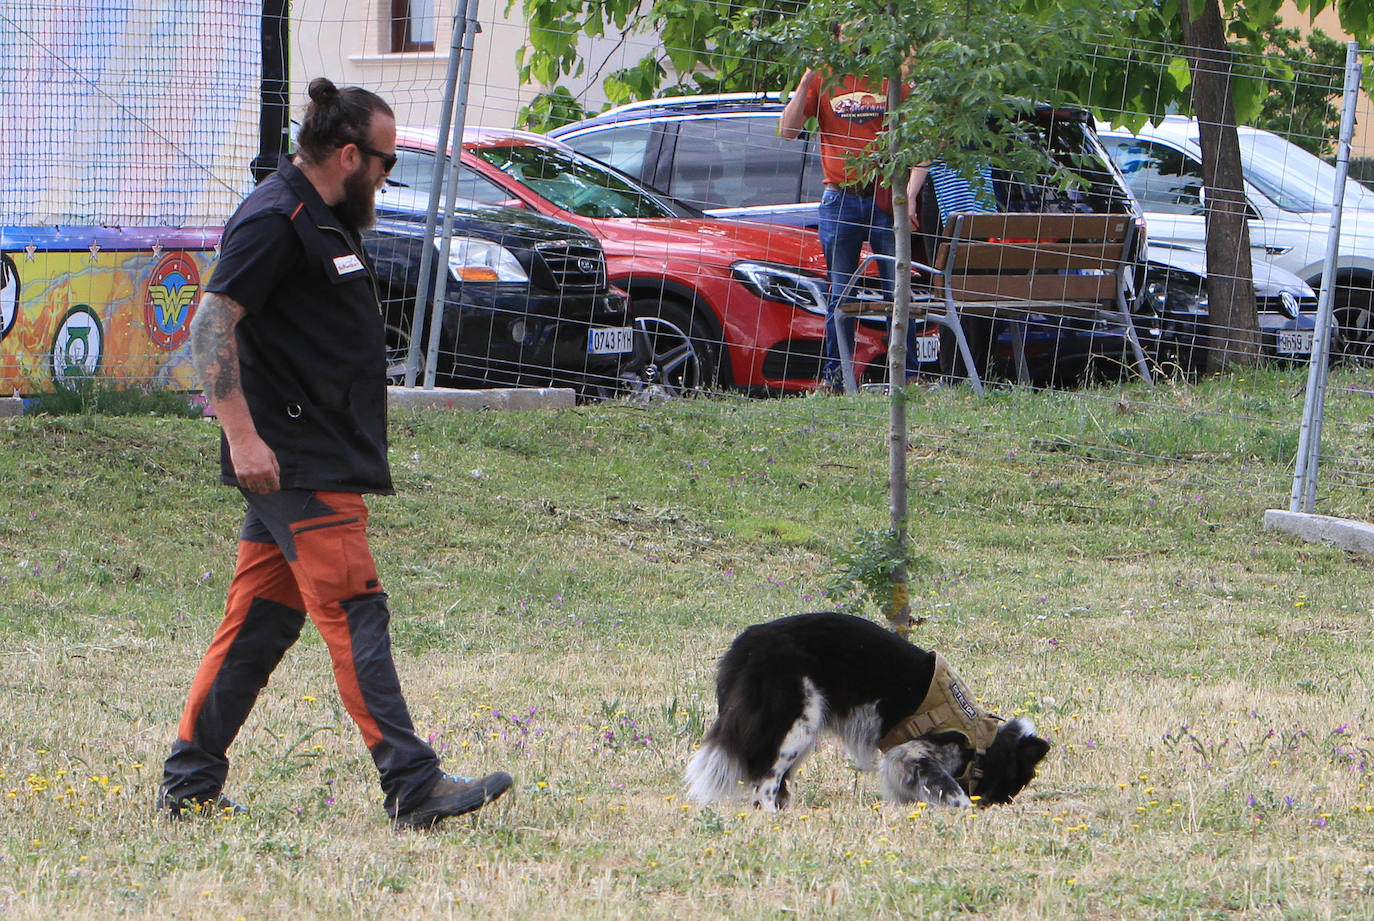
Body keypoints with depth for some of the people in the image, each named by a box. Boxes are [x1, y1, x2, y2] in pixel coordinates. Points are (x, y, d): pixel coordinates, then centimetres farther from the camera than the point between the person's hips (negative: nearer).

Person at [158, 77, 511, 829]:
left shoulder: (324, 222, 18)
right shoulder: (274, 222, -13)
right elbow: (213, 324, -20)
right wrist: (241, 434, -25)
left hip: (322, 459, 10)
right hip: (297, 465, -10)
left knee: (261, 620, 10)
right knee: (354, 614, -13)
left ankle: (189, 785, 14)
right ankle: (413, 788, -17)